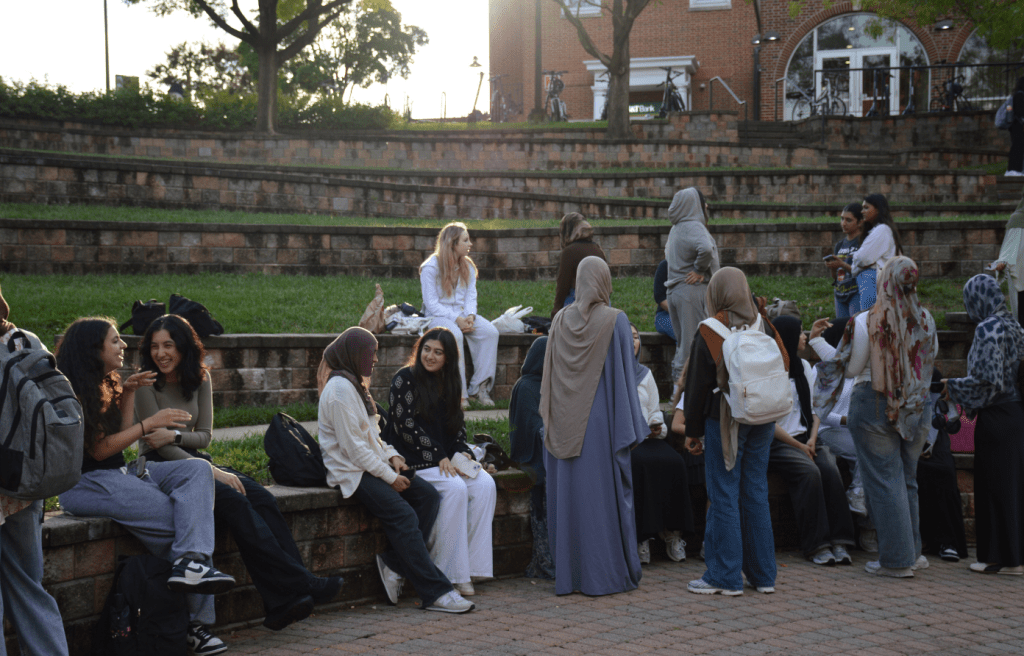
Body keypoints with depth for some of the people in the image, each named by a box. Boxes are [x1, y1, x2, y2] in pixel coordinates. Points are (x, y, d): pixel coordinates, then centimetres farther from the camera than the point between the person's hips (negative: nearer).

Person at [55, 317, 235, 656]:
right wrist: (150, 424, -12)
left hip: (120, 474, 9)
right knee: (179, 519, -21)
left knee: (198, 470, -14)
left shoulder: (104, 384, 17)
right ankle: (197, 620, -19)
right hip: (87, 483, -9)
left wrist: (128, 392, 7)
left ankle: (191, 563, -32)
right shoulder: (73, 392, -11)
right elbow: (99, 449, -14)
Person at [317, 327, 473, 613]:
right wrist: (389, 476, -16)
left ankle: (394, 563, -7)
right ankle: (436, 592, -24)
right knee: (403, 514, -24)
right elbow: (353, 447, -19)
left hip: (372, 464, 10)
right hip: (351, 471, -10)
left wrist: (392, 456, 4)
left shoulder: (355, 385, 18)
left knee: (428, 495, -6)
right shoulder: (340, 388, -15)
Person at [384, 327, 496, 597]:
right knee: (455, 488, -30)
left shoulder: (448, 383, 15)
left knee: (485, 485, -19)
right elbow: (406, 425, -13)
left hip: (447, 457, 7)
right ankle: (449, 574, -23)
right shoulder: (405, 379, -5)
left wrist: (462, 452, -1)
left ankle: (471, 565, -18)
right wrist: (439, 457, -16)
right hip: (414, 460, -6)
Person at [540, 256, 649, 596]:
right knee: (605, 493, 2)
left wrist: (552, 421, 13)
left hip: (566, 424, 3)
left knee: (568, 494, 7)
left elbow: (548, 377, 6)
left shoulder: (560, 320, 2)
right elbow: (624, 376, -7)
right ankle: (607, 575, 5)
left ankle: (569, 574, 11)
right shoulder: (615, 321, -7)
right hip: (602, 422, -3)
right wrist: (630, 426, -3)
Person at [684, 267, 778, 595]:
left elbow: (698, 385, -7)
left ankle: (726, 576, 3)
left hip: (724, 420, -5)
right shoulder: (765, 328, 4)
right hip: (762, 419, 5)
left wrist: (693, 430, 2)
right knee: (756, 493, 11)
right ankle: (763, 574, 14)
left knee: (724, 495, 0)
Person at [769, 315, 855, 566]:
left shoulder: (804, 367, 20)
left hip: (805, 438, 6)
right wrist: (798, 445, -12)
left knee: (830, 469, -24)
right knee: (809, 471, -31)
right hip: (777, 442, -6)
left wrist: (812, 439, 1)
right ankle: (816, 545, -29)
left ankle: (839, 542, -28)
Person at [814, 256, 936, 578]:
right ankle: (912, 552, 23)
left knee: (883, 481, 2)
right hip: (917, 407, 4)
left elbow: (850, 368, -8)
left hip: (875, 405, -4)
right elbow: (930, 360, 11)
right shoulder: (925, 320, -2)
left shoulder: (865, 323, -14)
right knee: (907, 479, 16)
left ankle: (896, 559, 5)